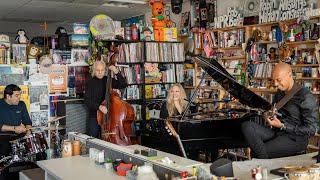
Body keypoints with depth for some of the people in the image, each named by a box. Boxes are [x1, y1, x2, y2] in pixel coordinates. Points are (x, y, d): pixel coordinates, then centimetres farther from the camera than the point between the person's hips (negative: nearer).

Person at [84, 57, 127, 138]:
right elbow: (87, 101, -9)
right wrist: (99, 106, -26)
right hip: (94, 116, -1)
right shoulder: (90, 83, -2)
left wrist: (116, 73, -17)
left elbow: (123, 85, -5)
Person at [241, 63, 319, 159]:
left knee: (259, 154, -28)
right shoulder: (279, 94, 13)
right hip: (276, 132, 8)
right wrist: (269, 116, 5)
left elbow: (311, 130, -12)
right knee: (246, 126, -22)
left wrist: (282, 126, -15)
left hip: (295, 138, -8)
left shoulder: (305, 97, -11)